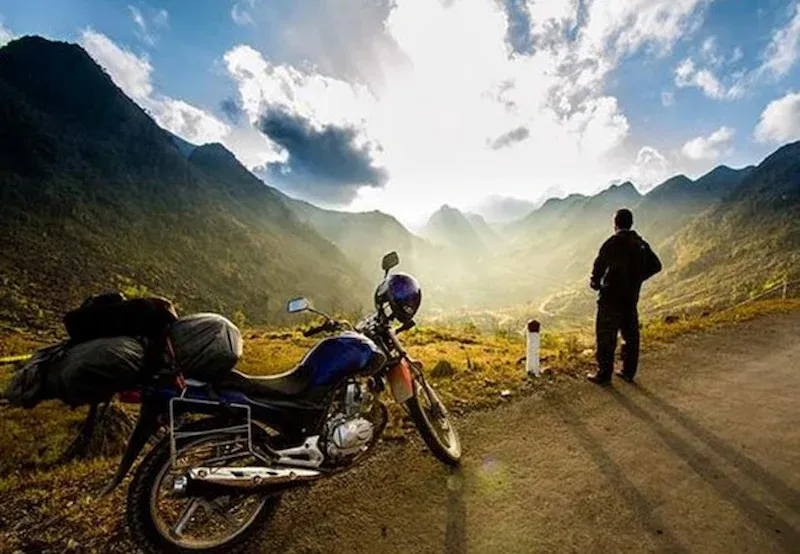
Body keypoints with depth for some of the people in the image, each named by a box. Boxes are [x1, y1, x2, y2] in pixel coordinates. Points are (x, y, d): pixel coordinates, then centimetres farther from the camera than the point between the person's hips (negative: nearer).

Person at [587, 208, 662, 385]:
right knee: (630, 335, 15)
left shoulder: (613, 242, -14)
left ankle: (604, 374, 8)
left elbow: (600, 264, -22)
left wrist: (595, 281, -5)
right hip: (631, 297, 7)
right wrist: (636, 278, 18)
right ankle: (628, 372, 25)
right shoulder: (640, 243, 9)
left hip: (611, 297, -7)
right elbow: (655, 265, 15)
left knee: (606, 336, 1)